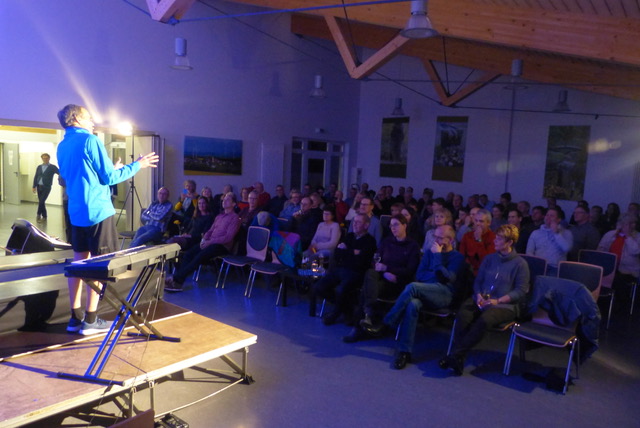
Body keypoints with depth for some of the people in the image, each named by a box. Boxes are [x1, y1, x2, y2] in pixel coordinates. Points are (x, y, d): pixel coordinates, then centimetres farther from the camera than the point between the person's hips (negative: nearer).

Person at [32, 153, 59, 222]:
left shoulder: (52, 167, -2)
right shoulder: (39, 167, 11)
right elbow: (35, 177, 11)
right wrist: (34, 186, 7)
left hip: (46, 187, -5)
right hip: (39, 186, 5)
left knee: (41, 201, -12)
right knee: (41, 202, 7)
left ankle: (38, 215, 4)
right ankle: (44, 216, 16)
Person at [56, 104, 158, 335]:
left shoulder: (62, 147, 15)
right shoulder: (89, 140, -10)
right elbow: (108, 177, -11)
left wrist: (111, 170, 30)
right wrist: (137, 165, -1)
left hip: (76, 212, 8)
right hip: (98, 211, -8)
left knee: (79, 261, 12)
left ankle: (75, 318, 16)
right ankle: (90, 320, 2)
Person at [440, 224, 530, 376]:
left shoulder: (520, 264, 1)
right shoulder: (489, 258, 16)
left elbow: (521, 291, -3)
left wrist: (497, 301, -14)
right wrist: (478, 295, -5)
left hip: (505, 305, -4)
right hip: (481, 300, 4)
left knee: (485, 319, -37)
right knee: (463, 314, -30)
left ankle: (456, 355, -31)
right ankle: (458, 358, -31)